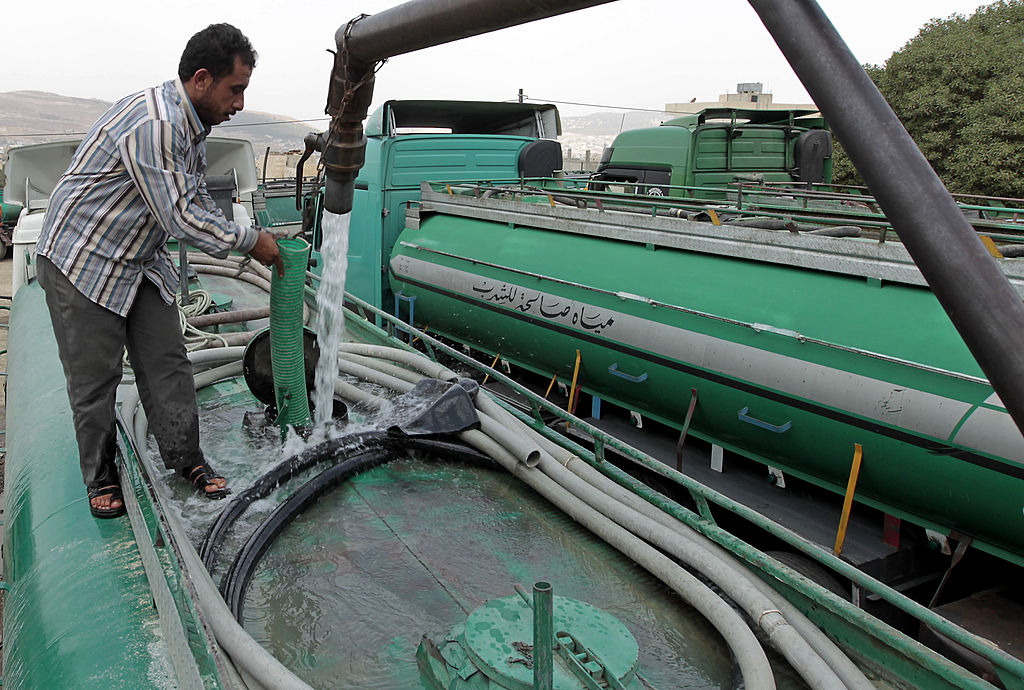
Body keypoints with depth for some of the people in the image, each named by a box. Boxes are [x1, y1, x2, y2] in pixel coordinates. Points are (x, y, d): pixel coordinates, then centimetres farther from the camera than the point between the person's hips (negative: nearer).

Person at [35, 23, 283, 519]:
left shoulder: (191, 125, 4)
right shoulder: (152, 124, -29)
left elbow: (197, 205, 10)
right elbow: (180, 217, -28)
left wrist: (249, 244, -1)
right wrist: (249, 241, -17)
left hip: (142, 263, 8)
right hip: (82, 262, -8)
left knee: (166, 362, 7)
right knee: (94, 376, 3)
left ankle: (185, 458, 20)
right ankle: (100, 475, 21)